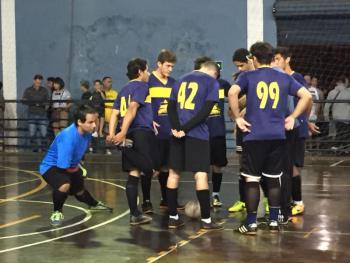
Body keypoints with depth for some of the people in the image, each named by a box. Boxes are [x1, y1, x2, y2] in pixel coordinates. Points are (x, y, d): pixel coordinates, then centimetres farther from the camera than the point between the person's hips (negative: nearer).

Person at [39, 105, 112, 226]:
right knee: (64, 185, -37)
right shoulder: (68, 136, -38)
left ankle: (94, 204, 61)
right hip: (51, 166, -7)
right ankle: (57, 212, -8)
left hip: (71, 166, 7)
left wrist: (77, 166, 9)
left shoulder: (87, 132, -15)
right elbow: (63, 165, -34)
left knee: (79, 192, 26)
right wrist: (76, 169, -16)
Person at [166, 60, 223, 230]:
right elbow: (205, 111, -11)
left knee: (174, 173, 10)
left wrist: (177, 128, -9)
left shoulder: (182, 80, 18)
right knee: (200, 174, -3)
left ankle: (173, 217, 13)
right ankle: (206, 220, -2)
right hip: (197, 133, -5)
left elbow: (171, 106, 6)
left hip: (178, 133, 5)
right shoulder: (212, 82, 2)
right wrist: (186, 129, -12)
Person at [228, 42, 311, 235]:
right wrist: (292, 117, 9)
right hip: (278, 137, 3)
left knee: (252, 179, 3)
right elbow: (306, 96, 4)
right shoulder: (284, 78, 9)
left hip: (254, 136, -3)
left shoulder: (248, 77, 0)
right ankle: (274, 222, 15)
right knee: (273, 179, 12)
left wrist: (237, 117, -8)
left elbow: (232, 93, -18)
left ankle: (251, 224, 4)